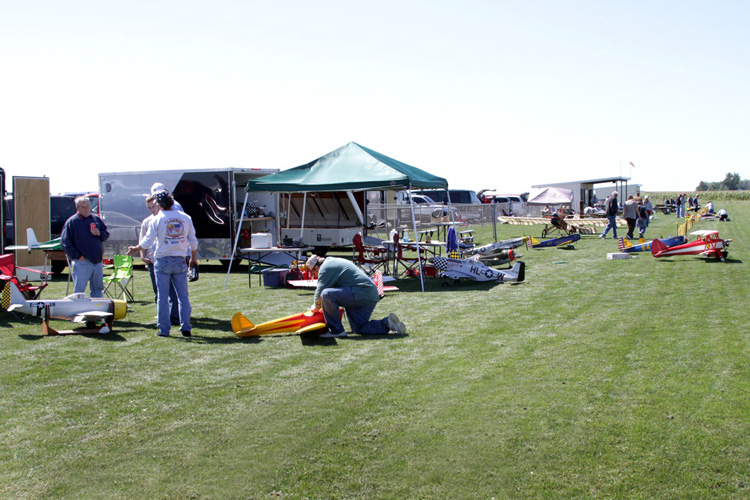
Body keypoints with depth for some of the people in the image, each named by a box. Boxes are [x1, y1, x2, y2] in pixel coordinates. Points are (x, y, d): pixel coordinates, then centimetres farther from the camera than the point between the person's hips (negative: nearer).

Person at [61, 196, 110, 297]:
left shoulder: (96, 219, 11)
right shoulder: (71, 222, -4)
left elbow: (106, 234, 17)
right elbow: (65, 243, -7)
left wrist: (99, 233, -6)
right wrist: (77, 256, -13)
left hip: (97, 261, 5)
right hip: (82, 262, -5)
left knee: (98, 288, 13)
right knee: (79, 290, -4)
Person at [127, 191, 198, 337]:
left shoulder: (157, 219, -5)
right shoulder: (185, 217, 4)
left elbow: (147, 242, -4)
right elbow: (193, 241, 6)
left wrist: (135, 249, 14)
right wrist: (194, 258, 20)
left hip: (163, 261, -2)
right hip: (180, 261, 2)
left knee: (162, 296, 4)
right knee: (183, 295, 7)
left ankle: (164, 329, 5)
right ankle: (186, 328, 4)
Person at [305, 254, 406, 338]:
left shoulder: (325, 268, -5)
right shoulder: (334, 262, 26)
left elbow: (320, 291, -6)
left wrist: (316, 306, 13)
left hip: (361, 293, -11)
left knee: (326, 294, -20)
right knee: (359, 328, 14)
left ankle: (336, 330, -12)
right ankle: (387, 323, 6)